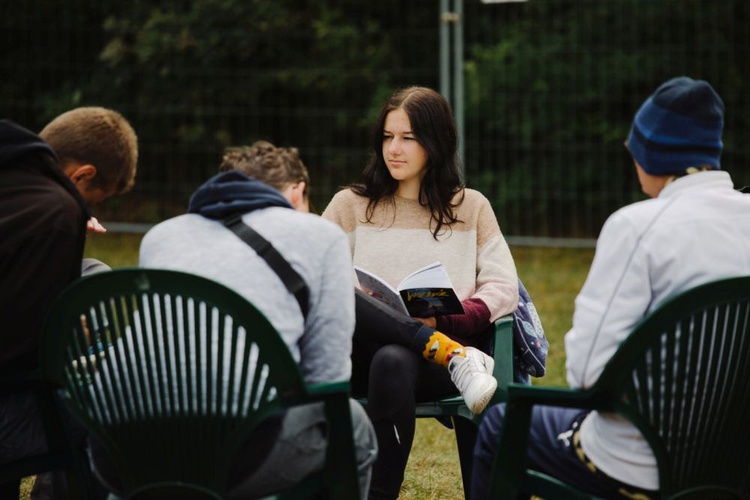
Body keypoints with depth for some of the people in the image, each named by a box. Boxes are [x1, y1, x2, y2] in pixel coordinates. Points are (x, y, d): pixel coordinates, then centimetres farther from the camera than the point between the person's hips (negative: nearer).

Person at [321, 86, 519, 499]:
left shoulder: (470, 207, 17)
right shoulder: (351, 205, 18)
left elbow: (503, 290, 8)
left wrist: (443, 320, -13)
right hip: (363, 353, 1)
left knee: (393, 361, -39)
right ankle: (455, 357, -35)